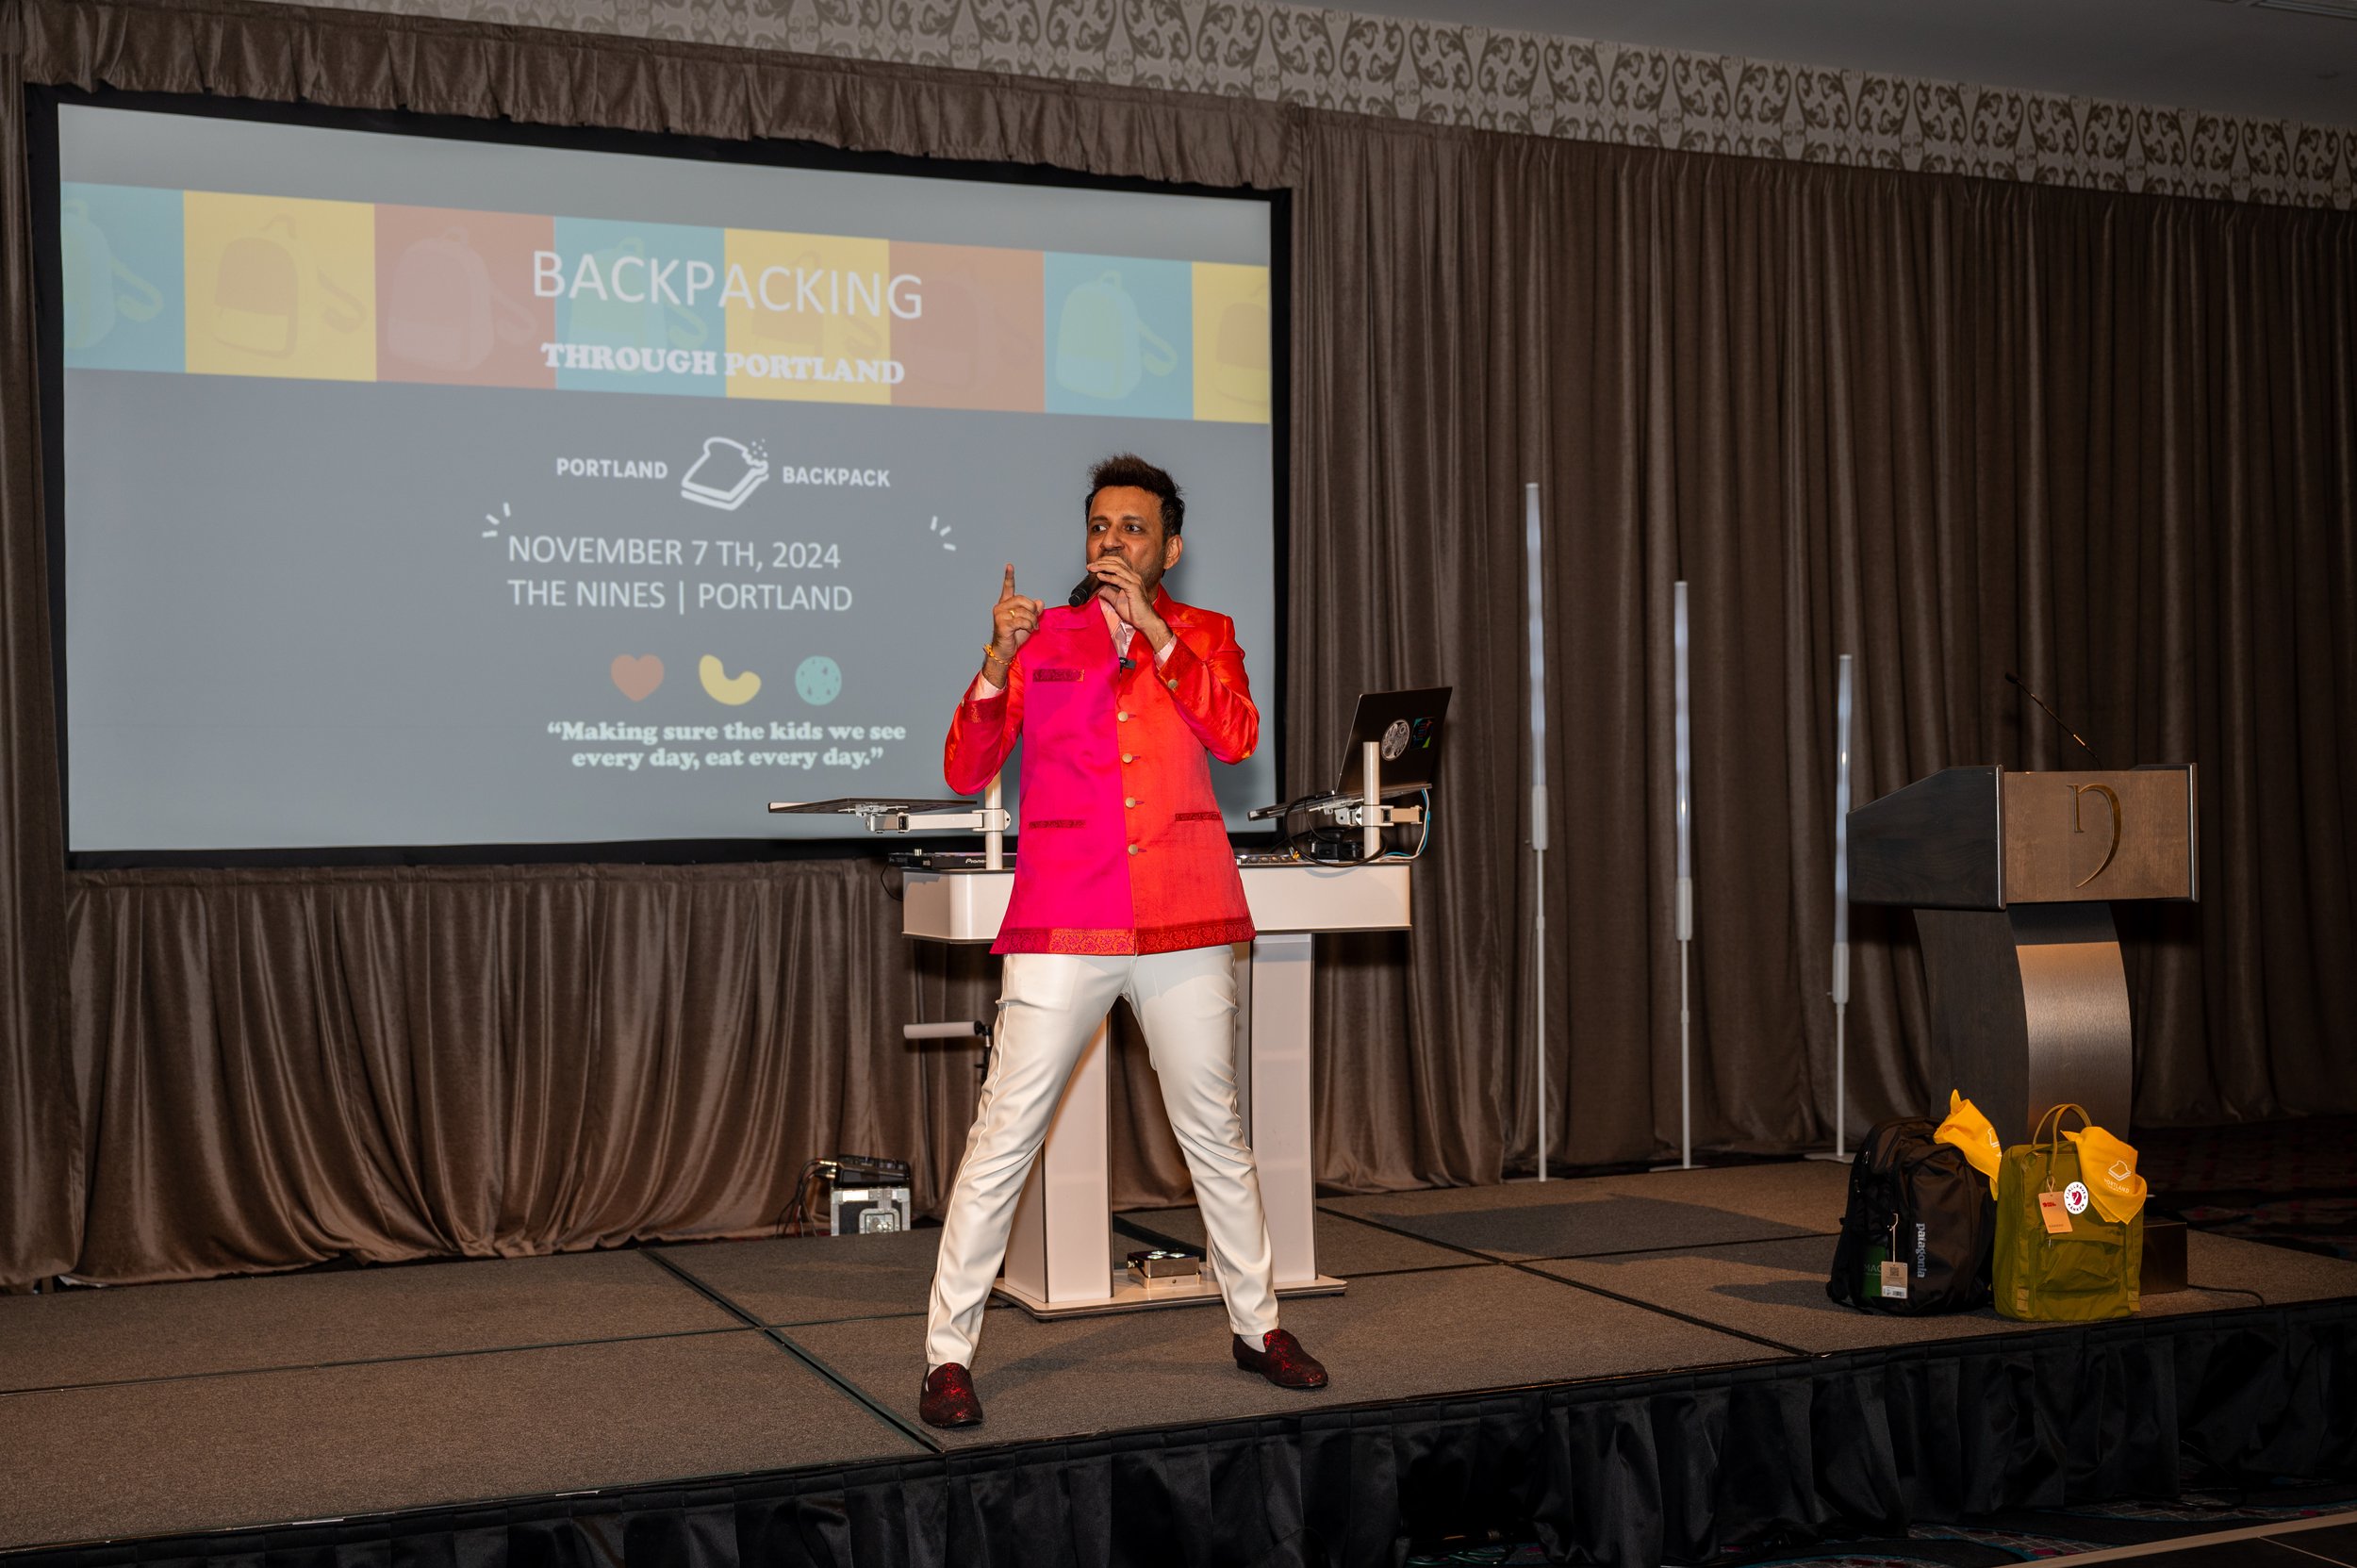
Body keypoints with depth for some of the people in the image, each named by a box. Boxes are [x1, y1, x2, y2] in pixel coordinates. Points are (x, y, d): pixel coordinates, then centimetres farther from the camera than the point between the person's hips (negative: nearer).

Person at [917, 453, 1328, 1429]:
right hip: (1062, 924, -1)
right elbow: (964, 772, 0)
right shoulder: (1042, 637, 9)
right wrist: (998, 661, -13)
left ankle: (1257, 1326, 26)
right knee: (1004, 1137, -5)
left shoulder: (1203, 637, 12)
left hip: (1183, 922, 1)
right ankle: (948, 1354, 3)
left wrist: (1153, 633, -12)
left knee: (1215, 1133, 11)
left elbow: (1236, 737, -8)